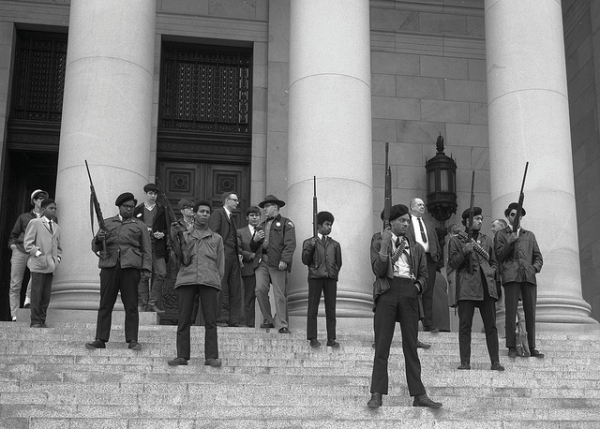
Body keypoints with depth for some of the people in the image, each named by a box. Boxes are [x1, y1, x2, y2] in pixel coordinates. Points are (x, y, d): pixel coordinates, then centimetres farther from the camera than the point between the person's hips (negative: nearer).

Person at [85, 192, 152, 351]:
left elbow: (146, 250, 10)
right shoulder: (107, 223, 19)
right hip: (109, 266, 1)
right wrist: (99, 239, -5)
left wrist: (146, 269, -3)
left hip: (130, 267, -1)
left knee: (131, 306, -3)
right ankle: (100, 339, 3)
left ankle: (132, 340, 0)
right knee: (105, 305, 0)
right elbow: (95, 247, 18)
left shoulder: (139, 226, 16)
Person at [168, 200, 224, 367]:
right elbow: (184, 260, 6)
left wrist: (217, 281, 5)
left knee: (210, 320, -6)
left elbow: (220, 265, 19)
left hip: (209, 281, 0)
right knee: (183, 320, -3)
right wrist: (176, 238, -3)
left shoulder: (216, 238, 21)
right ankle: (182, 356, 1)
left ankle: (211, 357, -5)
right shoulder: (185, 235, 19)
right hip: (186, 279, 0)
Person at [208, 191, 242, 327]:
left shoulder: (231, 217, 26)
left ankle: (233, 321, 7)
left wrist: (239, 253, 13)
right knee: (221, 289, -7)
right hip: (223, 255, -8)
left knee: (235, 289, 5)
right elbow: (213, 233, -10)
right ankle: (221, 319, -5)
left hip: (233, 257, 9)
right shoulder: (217, 213, 0)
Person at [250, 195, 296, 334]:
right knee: (260, 289, -10)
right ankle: (268, 320, 5)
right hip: (262, 261, 5)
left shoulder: (286, 223, 7)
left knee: (280, 295, -7)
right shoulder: (262, 225, 27)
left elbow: (290, 244, -6)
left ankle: (282, 325, -4)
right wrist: (255, 240, 6)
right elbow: (253, 248, 30)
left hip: (277, 262, -5)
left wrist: (284, 260, -19)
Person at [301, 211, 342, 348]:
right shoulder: (309, 242, 10)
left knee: (331, 308, 0)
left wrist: (334, 272, 8)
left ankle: (331, 339, 3)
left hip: (331, 278, 2)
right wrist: (310, 248, -7)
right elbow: (305, 261, 4)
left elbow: (339, 262, 20)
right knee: (313, 308, -3)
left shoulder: (335, 244, 18)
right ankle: (312, 338, 2)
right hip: (315, 277, -2)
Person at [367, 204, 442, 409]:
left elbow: (424, 275, 18)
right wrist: (384, 244, -12)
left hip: (409, 294, 3)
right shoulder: (378, 244, 10)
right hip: (387, 291, -3)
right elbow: (378, 271, -5)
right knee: (382, 344, -4)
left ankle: (419, 394, 4)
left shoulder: (416, 248, 20)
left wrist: (417, 287, -1)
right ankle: (377, 394, -3)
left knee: (411, 345, 4)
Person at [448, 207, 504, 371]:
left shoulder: (487, 240, 21)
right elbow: (452, 263, 2)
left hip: (486, 286, 3)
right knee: (465, 325, -4)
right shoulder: (456, 241, 9)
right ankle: (465, 362, -1)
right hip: (467, 287, -3)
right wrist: (464, 252, -13)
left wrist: (491, 273, 6)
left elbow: (494, 262, 26)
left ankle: (495, 362, 3)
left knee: (491, 325, 0)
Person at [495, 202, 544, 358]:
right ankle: (512, 348, -8)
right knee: (511, 312, -9)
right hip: (511, 276, -2)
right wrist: (509, 242, -6)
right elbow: (499, 256, 7)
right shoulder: (501, 234, 16)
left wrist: (535, 267, 1)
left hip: (529, 276, 3)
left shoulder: (529, 235, 24)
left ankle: (532, 348, 1)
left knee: (530, 313, -2)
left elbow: (538, 257, 21)